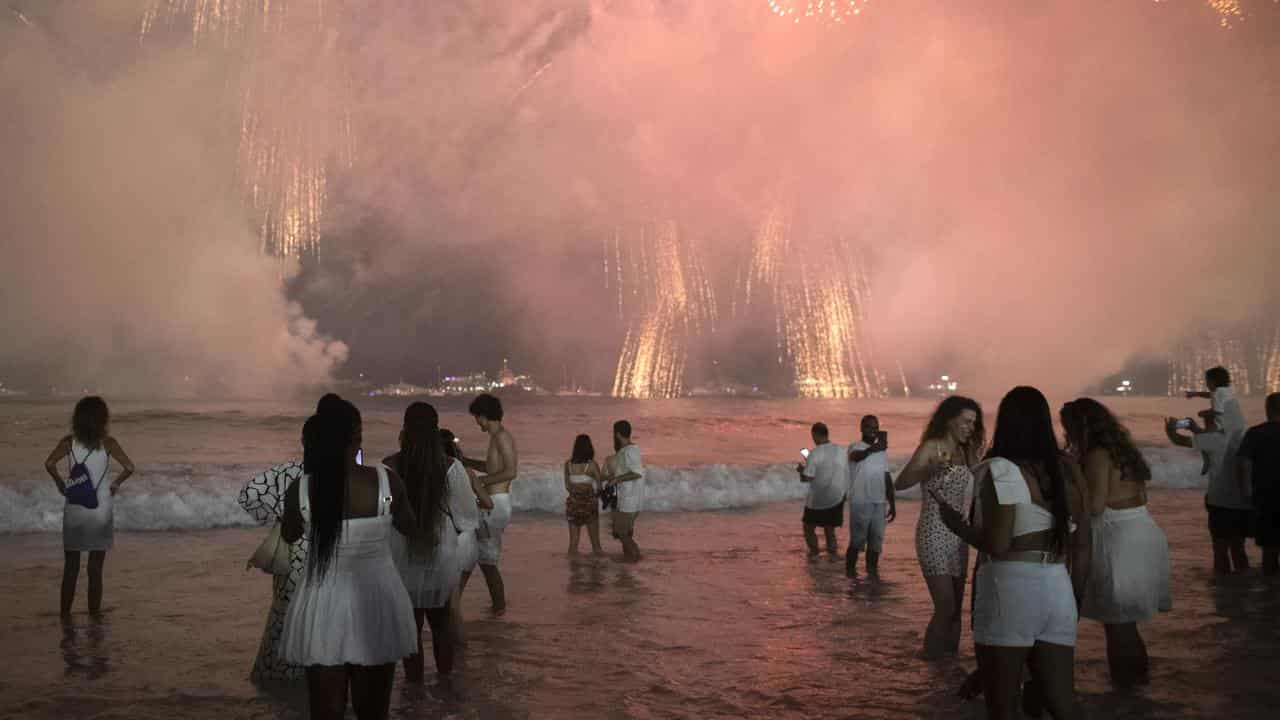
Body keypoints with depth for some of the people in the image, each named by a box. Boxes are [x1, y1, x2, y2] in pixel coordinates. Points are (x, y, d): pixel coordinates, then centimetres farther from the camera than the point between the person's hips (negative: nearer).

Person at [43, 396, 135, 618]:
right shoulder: (107, 443, -7)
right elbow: (129, 467, -15)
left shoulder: (69, 442, -1)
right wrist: (115, 484, 1)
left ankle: (65, 614, 15)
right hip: (100, 512, -2)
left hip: (73, 511, 2)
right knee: (95, 570, 6)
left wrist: (60, 483, 2)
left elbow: (49, 463, -14)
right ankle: (94, 615, 10)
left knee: (70, 569, 11)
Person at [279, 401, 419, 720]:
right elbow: (410, 528, 7)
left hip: (324, 608, 0)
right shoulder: (386, 481, -12)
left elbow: (288, 536, 10)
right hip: (377, 605, 0)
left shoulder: (301, 489, -12)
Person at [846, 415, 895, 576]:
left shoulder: (882, 450, 13)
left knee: (876, 541, 7)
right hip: (860, 503, -5)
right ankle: (850, 572, 5)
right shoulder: (855, 448, -5)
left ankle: (872, 573, 14)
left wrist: (892, 503, 13)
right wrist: (872, 449, -50)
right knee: (857, 541, -4)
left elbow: (887, 477, 17)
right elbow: (858, 456, -31)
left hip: (879, 503, 5)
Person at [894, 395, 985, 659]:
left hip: (958, 534, 7)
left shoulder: (963, 451, 10)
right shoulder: (931, 447, -10)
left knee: (956, 607, 8)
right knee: (945, 607, -10)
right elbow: (900, 483, -19)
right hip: (934, 534, -7)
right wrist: (929, 470, -35)